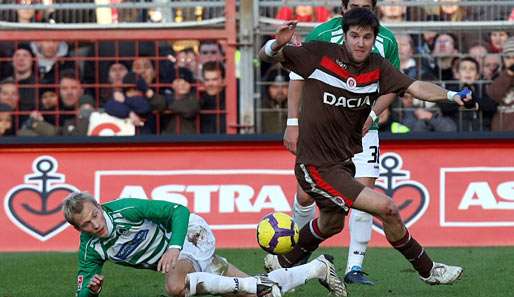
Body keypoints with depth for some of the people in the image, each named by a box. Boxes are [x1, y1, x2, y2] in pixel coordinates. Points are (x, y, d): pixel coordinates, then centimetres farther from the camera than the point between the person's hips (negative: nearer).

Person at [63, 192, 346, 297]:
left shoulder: (126, 210, -25)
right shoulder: (90, 249, -7)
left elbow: (179, 211, -21)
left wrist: (174, 248, -35)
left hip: (191, 234, -6)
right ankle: (319, 267, 18)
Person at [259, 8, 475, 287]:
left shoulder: (377, 67, -1)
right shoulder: (320, 54, -14)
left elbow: (415, 87, -13)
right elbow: (266, 56, -10)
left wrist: (452, 95, -30)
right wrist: (277, 44, -33)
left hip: (345, 162, 8)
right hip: (316, 167, -8)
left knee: (331, 223, 30)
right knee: (386, 207, -16)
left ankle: (282, 262, 53)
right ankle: (427, 270, 2)